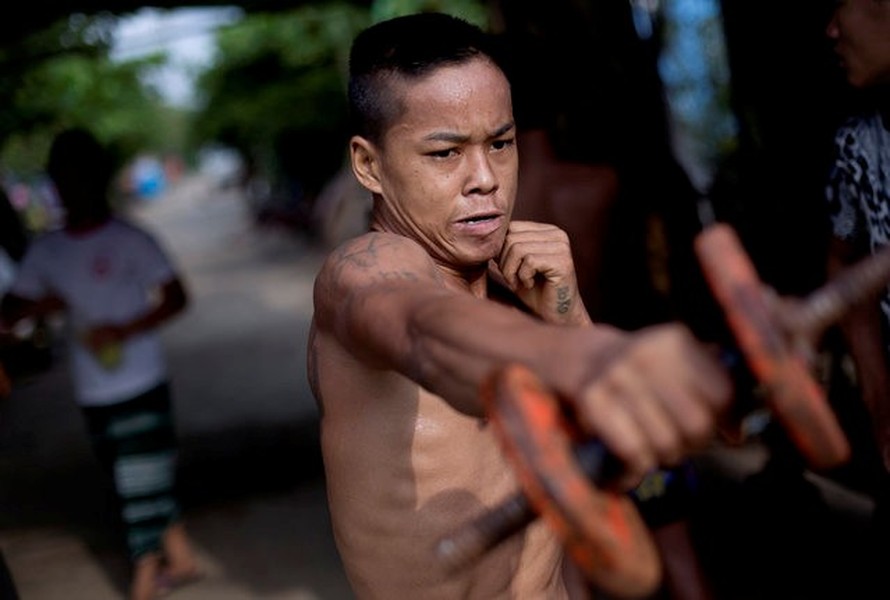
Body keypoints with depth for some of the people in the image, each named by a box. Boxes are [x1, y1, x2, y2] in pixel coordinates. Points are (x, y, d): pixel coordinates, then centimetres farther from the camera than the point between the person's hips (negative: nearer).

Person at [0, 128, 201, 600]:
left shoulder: (130, 240, -8)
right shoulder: (45, 250, 6)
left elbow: (176, 297, -10)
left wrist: (125, 330, -22)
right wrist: (40, 304, -13)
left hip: (141, 386, -6)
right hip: (93, 393, 6)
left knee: (143, 484, -2)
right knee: (132, 483, 16)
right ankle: (180, 557, 32)